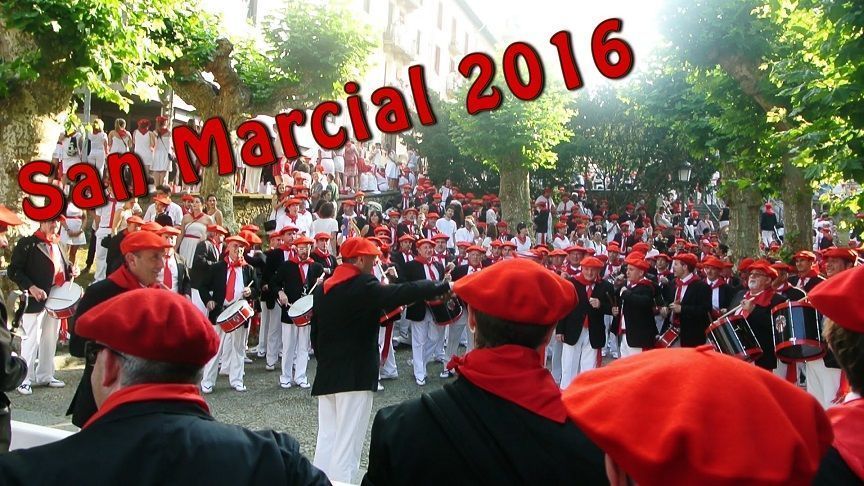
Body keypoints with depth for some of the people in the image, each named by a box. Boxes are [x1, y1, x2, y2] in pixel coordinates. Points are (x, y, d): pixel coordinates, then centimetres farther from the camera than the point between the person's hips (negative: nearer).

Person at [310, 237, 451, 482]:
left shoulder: (322, 289, 10)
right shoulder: (364, 287, -13)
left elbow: (315, 332, 14)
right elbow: (404, 292, -21)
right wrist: (445, 286, -14)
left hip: (326, 375, 8)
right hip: (355, 376, -7)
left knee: (326, 439, 14)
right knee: (347, 443, -2)